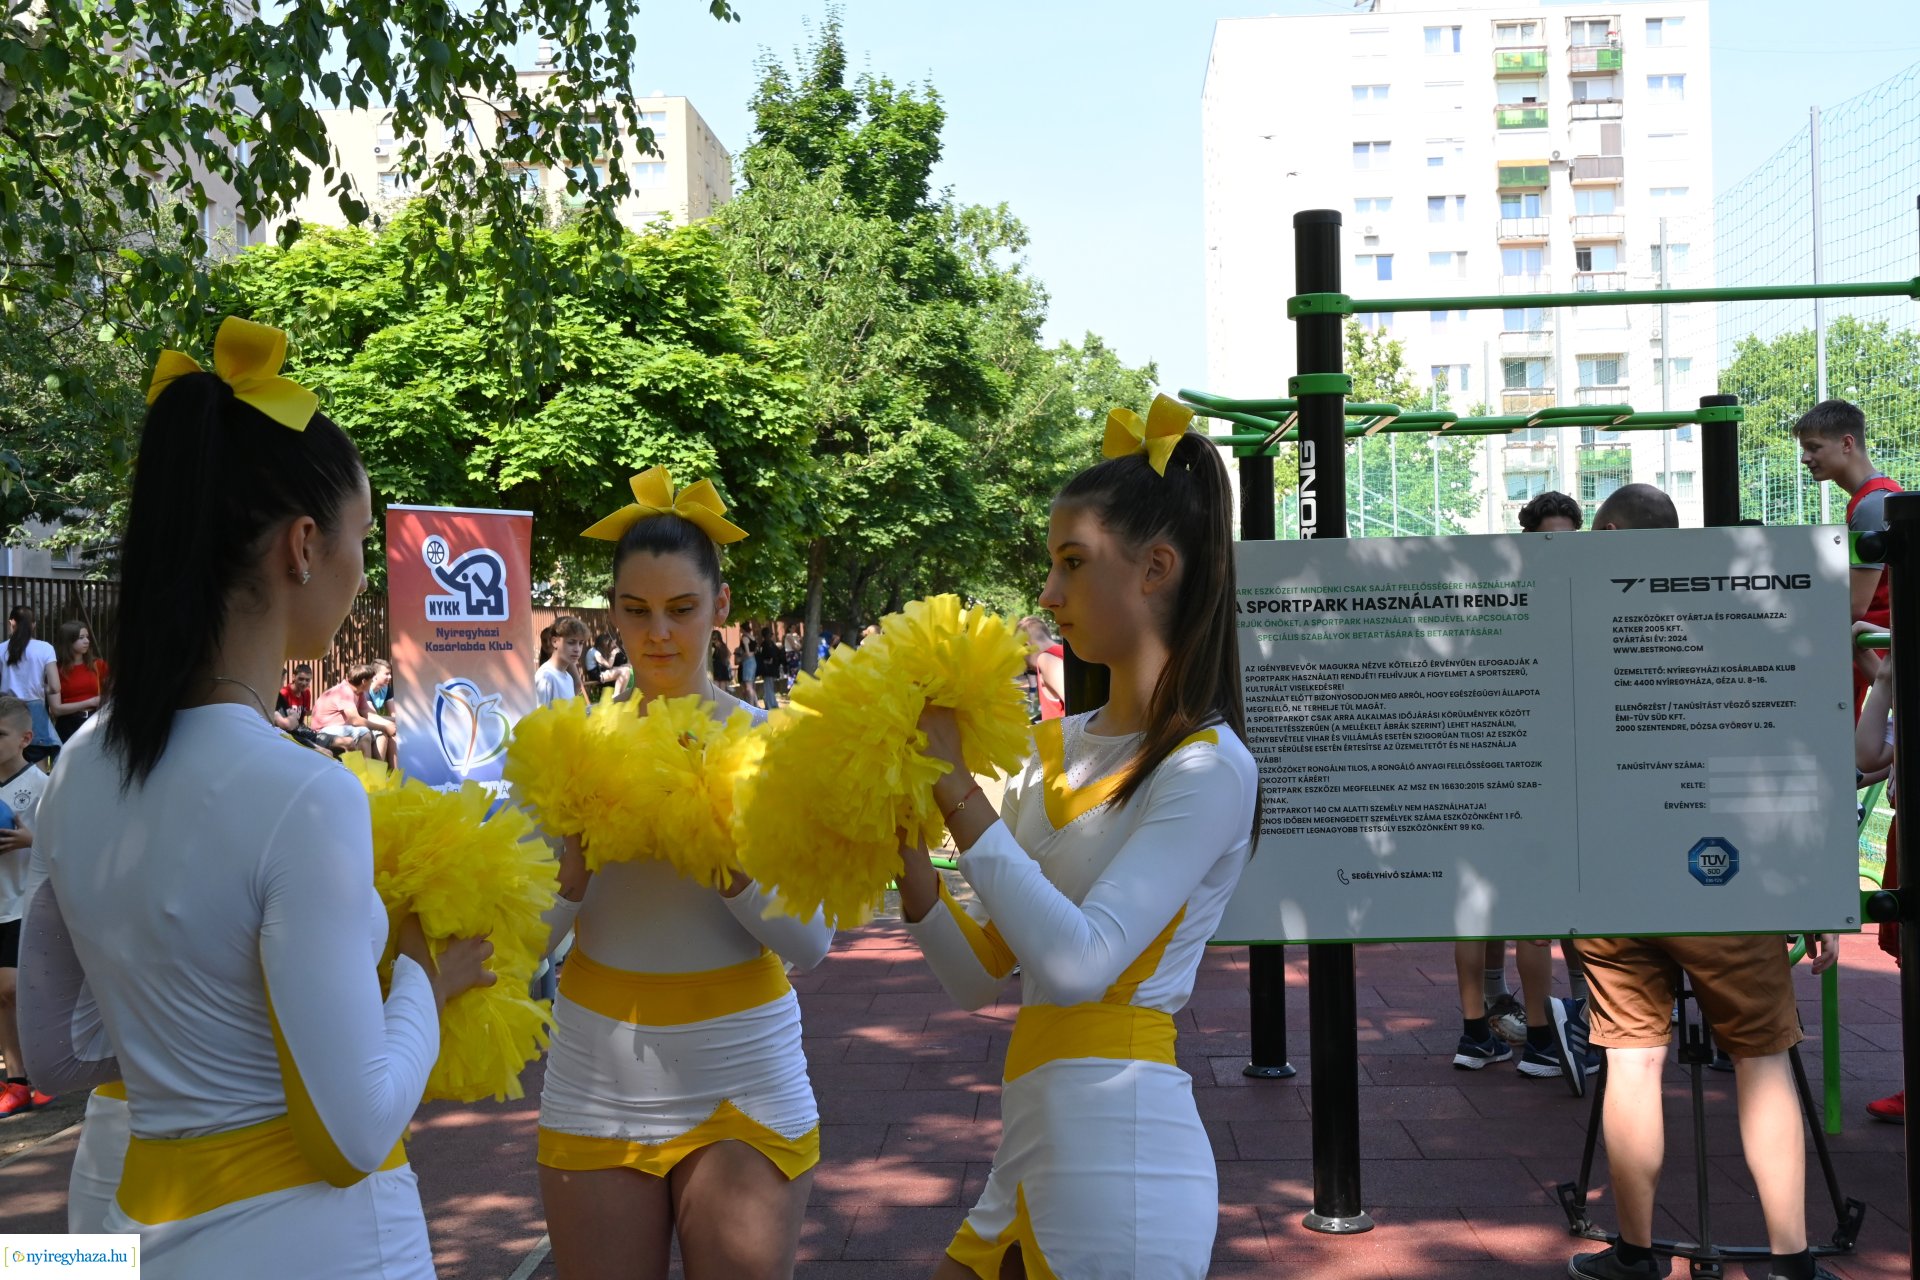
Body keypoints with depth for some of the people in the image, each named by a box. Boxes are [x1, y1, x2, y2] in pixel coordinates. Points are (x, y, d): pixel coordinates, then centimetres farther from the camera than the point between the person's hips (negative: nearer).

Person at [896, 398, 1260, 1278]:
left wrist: (959, 791, -19)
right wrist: (907, 850, -5)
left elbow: (1077, 964, -24)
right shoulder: (1054, 748, 9)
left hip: (1117, 1160, -7)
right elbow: (979, 976, 10)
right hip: (1033, 1155, 7)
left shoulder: (1209, 768, -12)